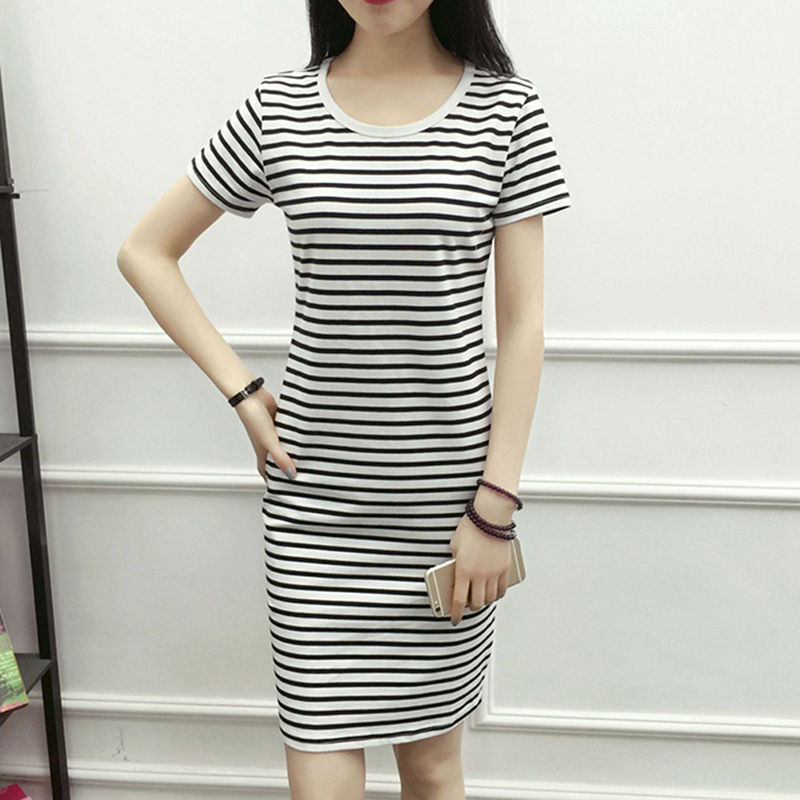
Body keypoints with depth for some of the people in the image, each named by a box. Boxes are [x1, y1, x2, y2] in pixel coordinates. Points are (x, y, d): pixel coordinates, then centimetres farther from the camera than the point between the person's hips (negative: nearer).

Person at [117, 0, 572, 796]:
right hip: (315, 497, 0)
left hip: (446, 492, 0)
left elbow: (520, 324, -3)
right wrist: (242, 392, -2)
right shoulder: (279, 110, 0)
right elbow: (145, 252, 8)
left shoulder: (505, 109, -2)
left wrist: (496, 506, -7)